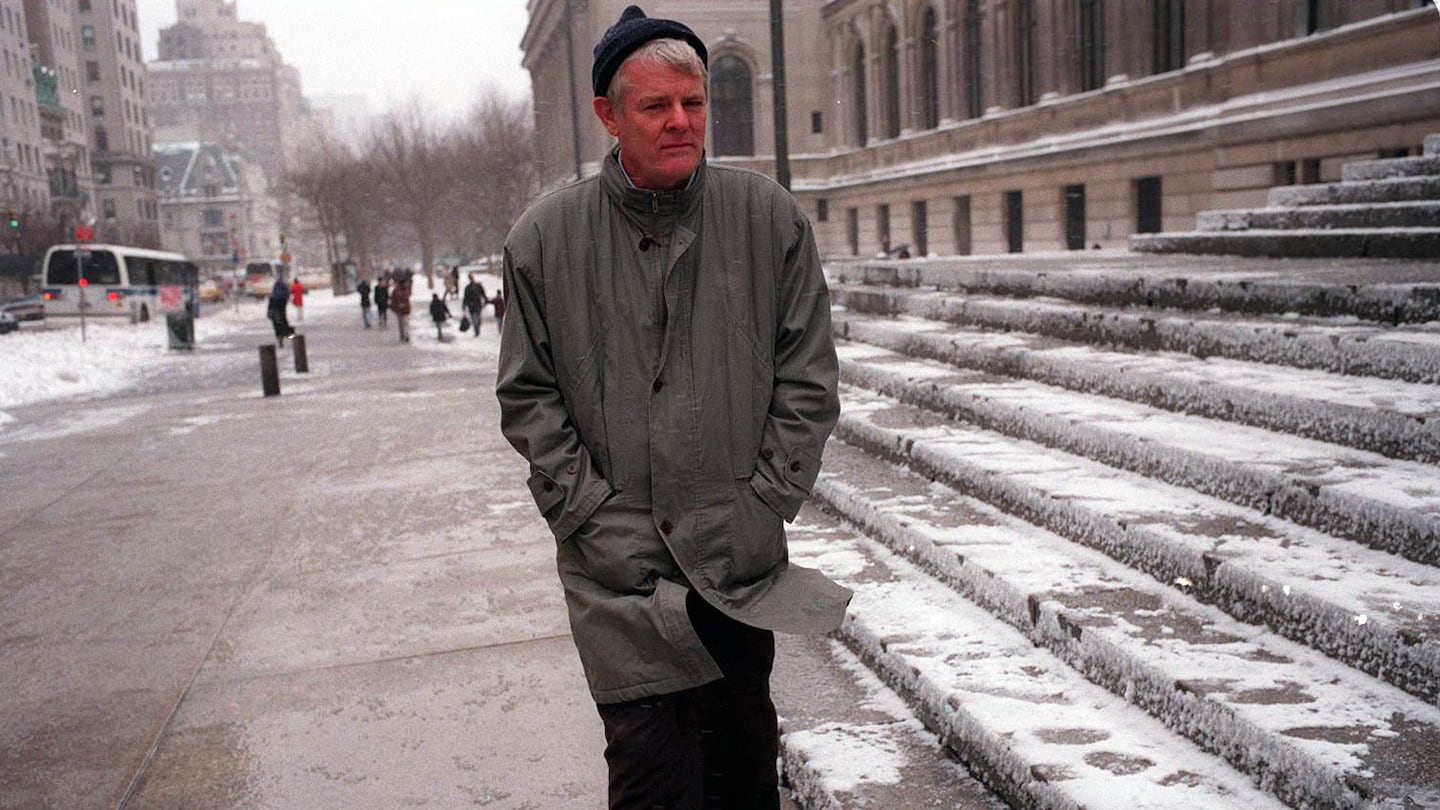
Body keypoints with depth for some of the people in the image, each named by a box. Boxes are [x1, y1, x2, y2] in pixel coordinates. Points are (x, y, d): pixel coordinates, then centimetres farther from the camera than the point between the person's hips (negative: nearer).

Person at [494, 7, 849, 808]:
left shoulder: (769, 216, -1)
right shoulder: (547, 238, -2)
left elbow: (808, 379, 2)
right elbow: (529, 400, 1)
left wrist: (764, 507, -4)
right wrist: (595, 522, -6)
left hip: (744, 560, 2)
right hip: (617, 563, -1)